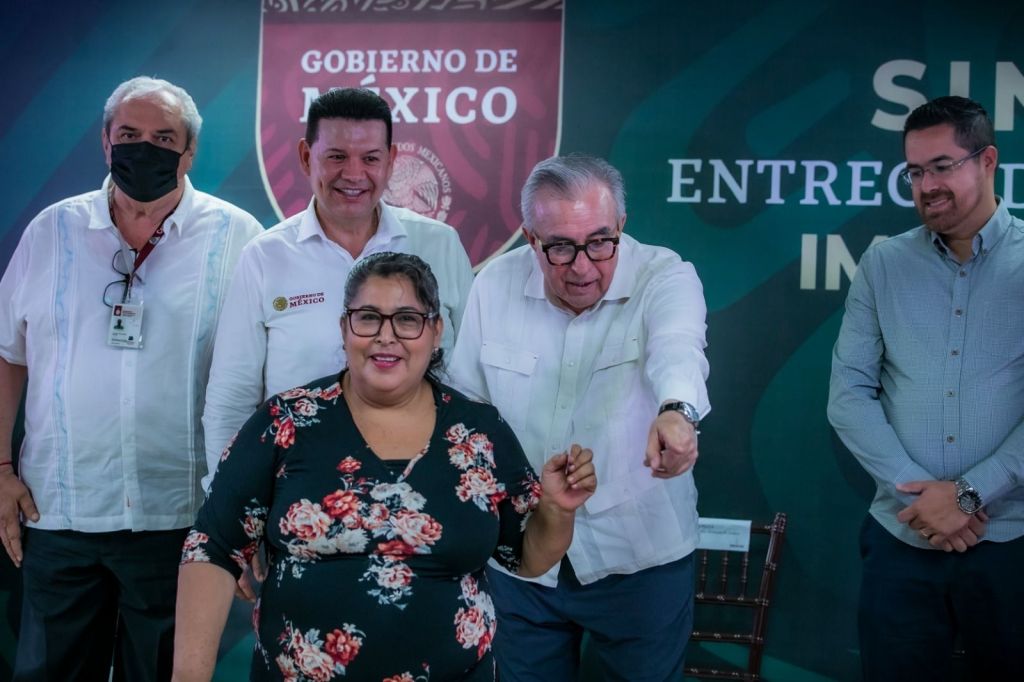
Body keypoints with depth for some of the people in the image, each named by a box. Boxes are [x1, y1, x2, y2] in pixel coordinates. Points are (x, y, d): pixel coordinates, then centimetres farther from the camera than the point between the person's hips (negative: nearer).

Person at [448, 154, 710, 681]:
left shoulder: (666, 278, -14)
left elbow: (677, 346, -37)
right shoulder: (494, 285, -5)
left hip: (641, 558, -2)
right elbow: (465, 404, 5)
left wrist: (675, 410, -58)